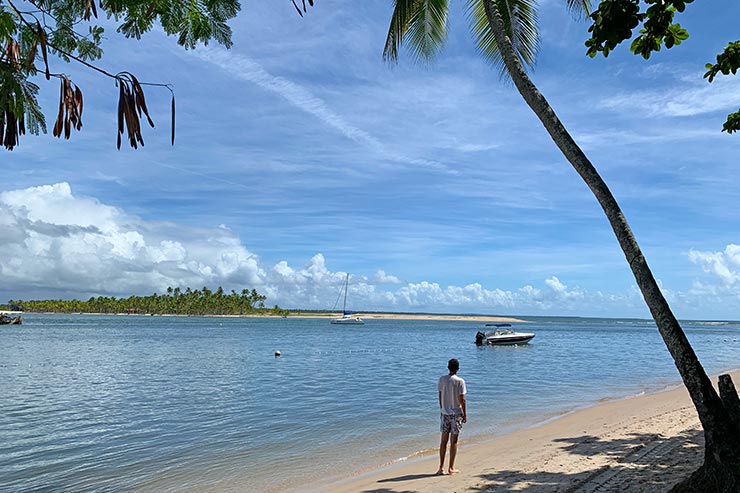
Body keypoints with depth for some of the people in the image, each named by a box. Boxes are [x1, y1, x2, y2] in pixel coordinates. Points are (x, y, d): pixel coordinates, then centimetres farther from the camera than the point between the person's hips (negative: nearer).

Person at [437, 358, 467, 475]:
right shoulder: (460, 381, -12)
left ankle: (441, 467, 12)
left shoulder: (442, 379, -1)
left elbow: (440, 396, 4)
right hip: (456, 414, -3)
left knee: (443, 440, 10)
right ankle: (451, 468, 11)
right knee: (454, 441, 5)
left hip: (444, 413, 3)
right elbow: (462, 399, -11)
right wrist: (465, 415, -2)